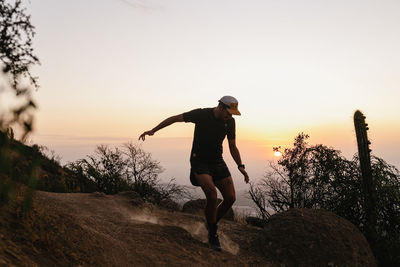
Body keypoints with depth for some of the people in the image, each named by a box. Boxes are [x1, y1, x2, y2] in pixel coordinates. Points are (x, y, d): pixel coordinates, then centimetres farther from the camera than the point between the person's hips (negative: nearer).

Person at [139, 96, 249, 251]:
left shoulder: (230, 122, -1)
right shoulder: (201, 114, -15)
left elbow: (232, 147, 8)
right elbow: (174, 118, -7)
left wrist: (240, 166, -2)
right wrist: (153, 130, -9)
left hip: (217, 162, 5)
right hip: (199, 162, -5)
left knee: (230, 198, -4)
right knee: (212, 195, -23)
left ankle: (212, 224, 22)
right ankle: (212, 235, -1)